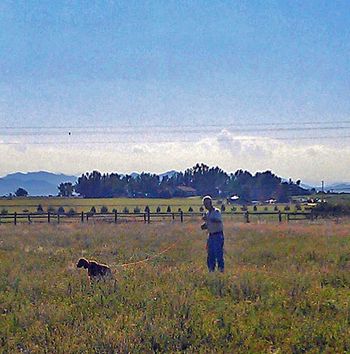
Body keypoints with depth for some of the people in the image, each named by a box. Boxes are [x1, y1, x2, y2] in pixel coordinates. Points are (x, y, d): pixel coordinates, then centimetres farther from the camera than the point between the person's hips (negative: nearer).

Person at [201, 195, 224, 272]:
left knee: (218, 253, -8)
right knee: (210, 254, 9)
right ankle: (211, 269, 15)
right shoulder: (207, 213, 15)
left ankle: (221, 268, -3)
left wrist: (208, 219, -37)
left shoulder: (216, 211, -10)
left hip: (218, 235, -8)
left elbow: (219, 221, -27)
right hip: (210, 236, 8)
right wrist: (204, 226, 2)